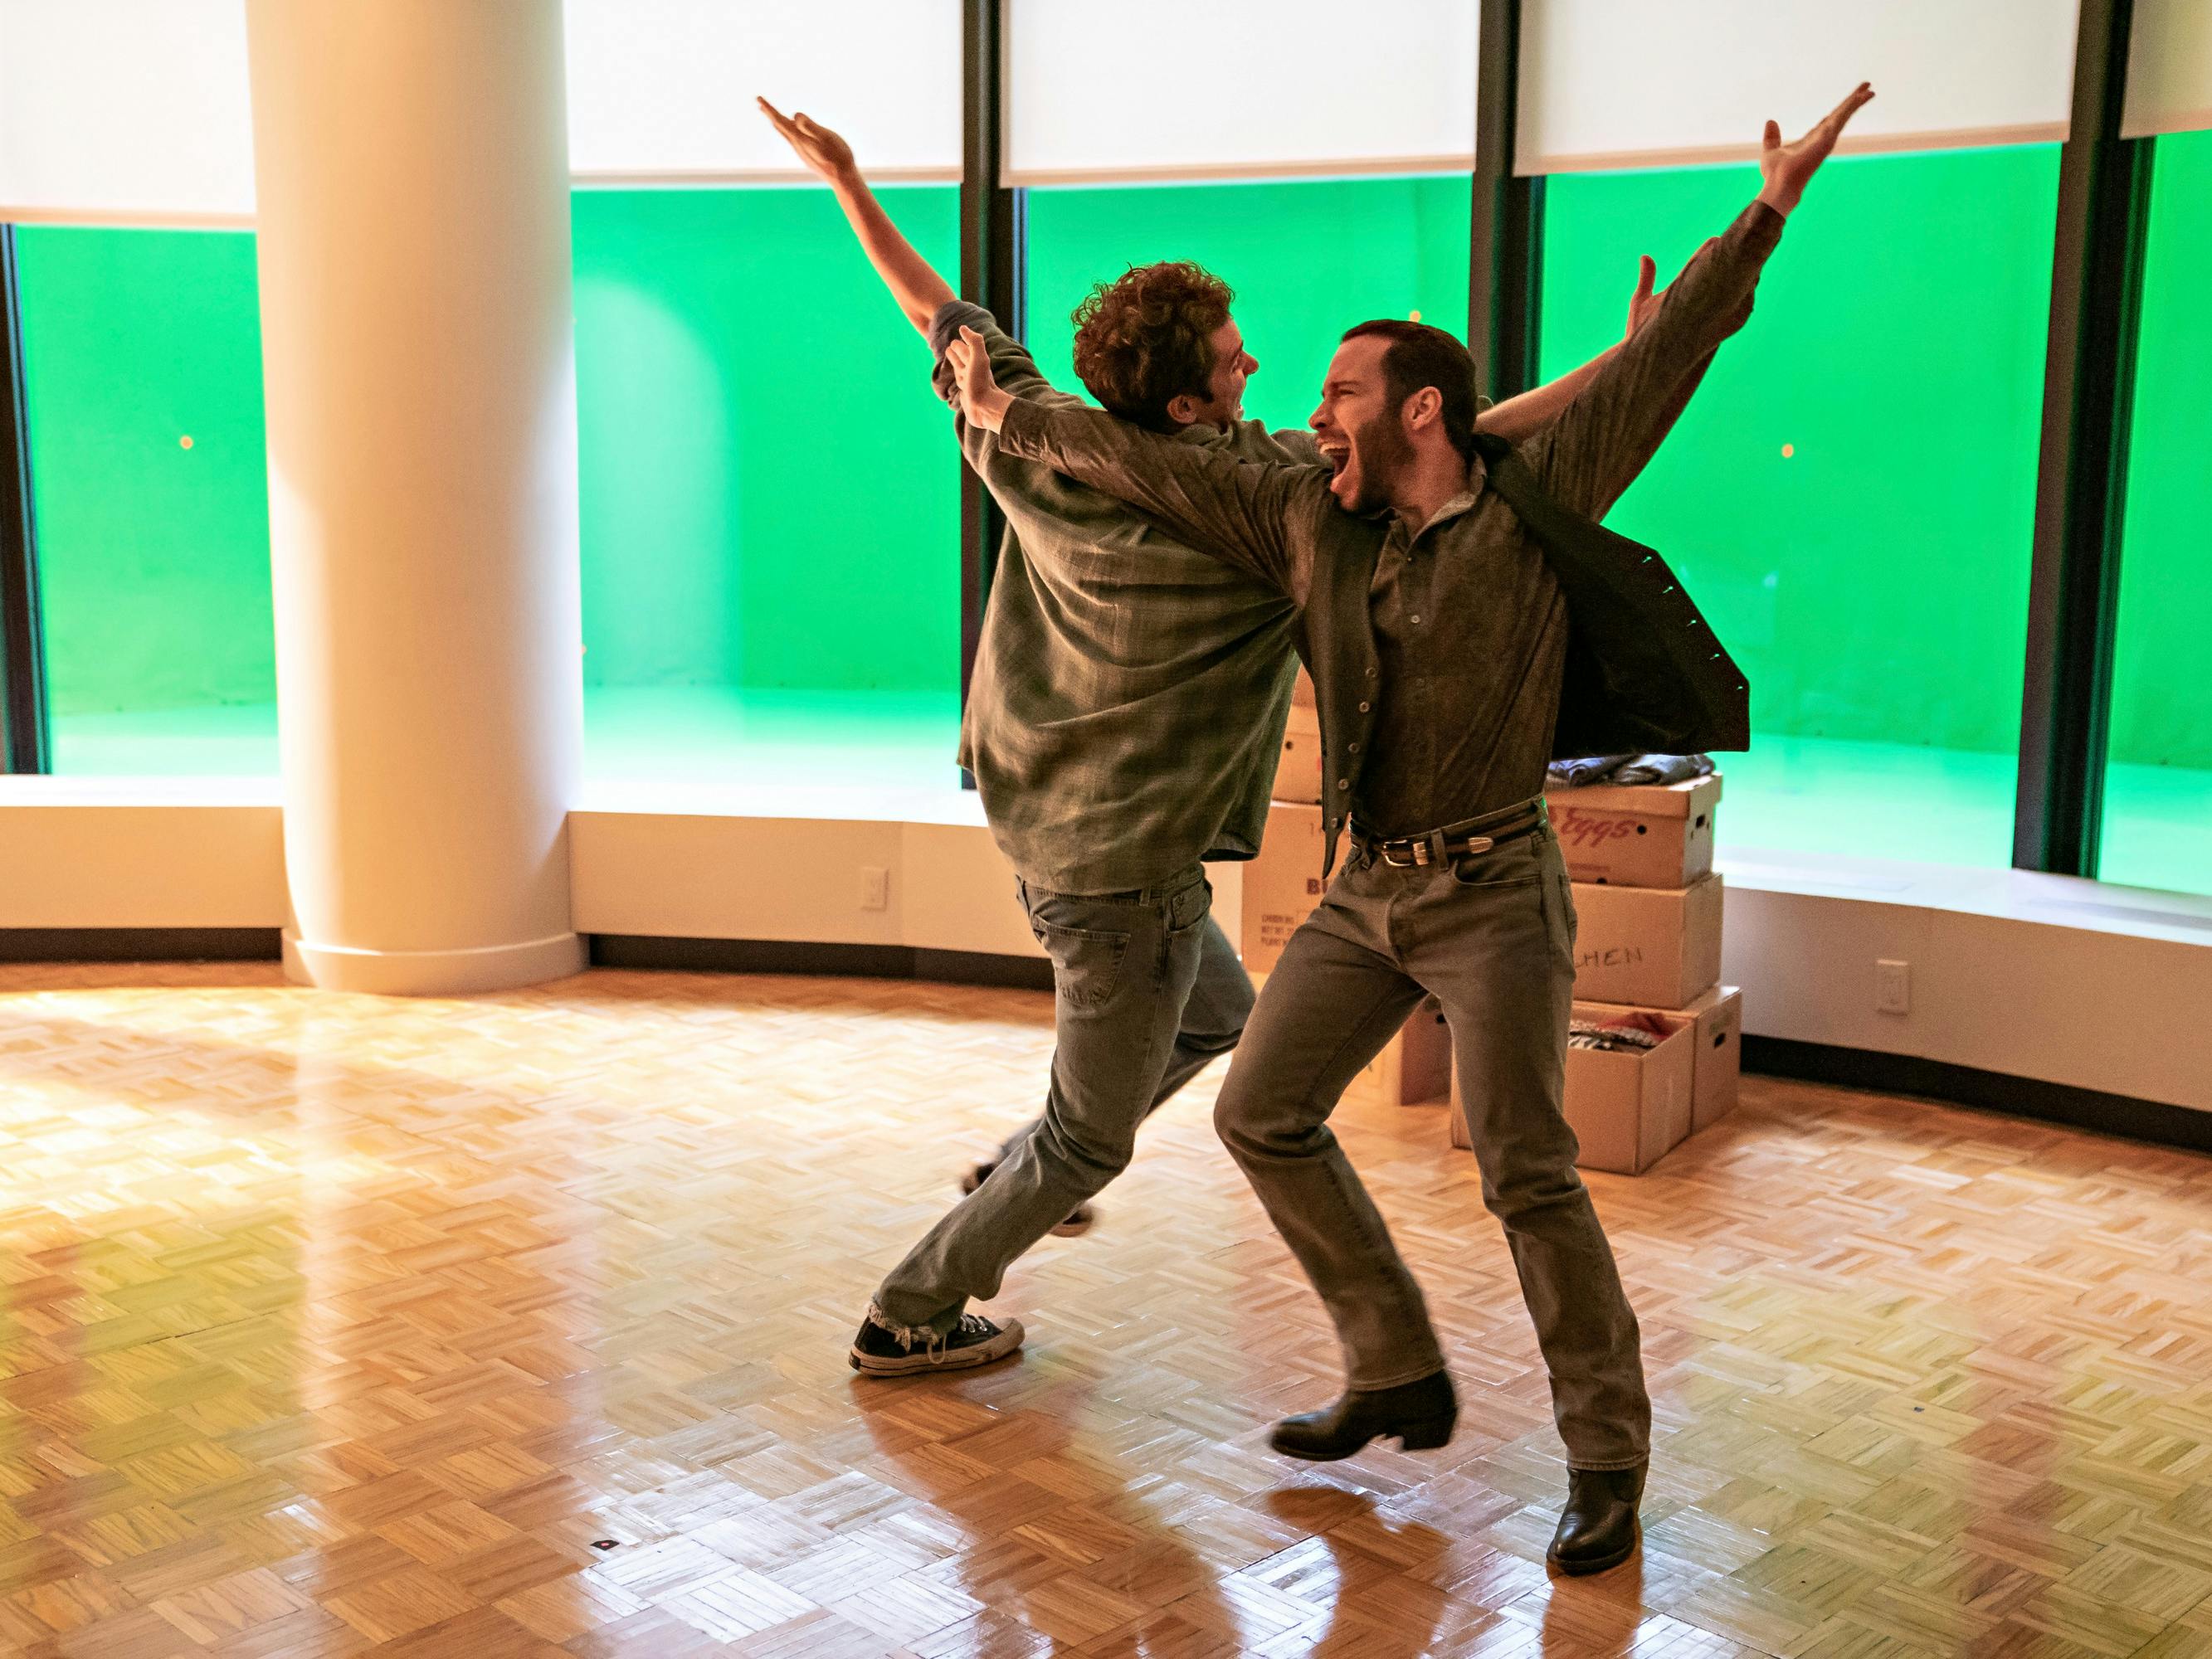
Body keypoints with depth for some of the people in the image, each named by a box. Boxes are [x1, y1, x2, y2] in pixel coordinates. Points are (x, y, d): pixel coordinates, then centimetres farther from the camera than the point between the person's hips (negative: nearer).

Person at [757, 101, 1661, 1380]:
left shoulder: (1048, 452, -5)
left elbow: (948, 319, 6)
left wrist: (848, 181, 19)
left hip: (1046, 830, 8)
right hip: (1127, 866, -8)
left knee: (1218, 1012, 31)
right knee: (1091, 1139, 12)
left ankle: (1019, 1176, 40)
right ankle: (910, 1317, 25)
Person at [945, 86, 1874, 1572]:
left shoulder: (1538, 505, -7)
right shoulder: (1310, 522, 5)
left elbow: (1663, 362, -10)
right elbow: (1153, 469, 10)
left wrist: (1770, 209, -14)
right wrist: (1008, 416, 15)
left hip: (1496, 895, -6)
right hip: (1369, 891, 6)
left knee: (1528, 1173, -9)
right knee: (1264, 1117, 6)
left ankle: (1609, 1460, 8)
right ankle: (1400, 1380, 20)